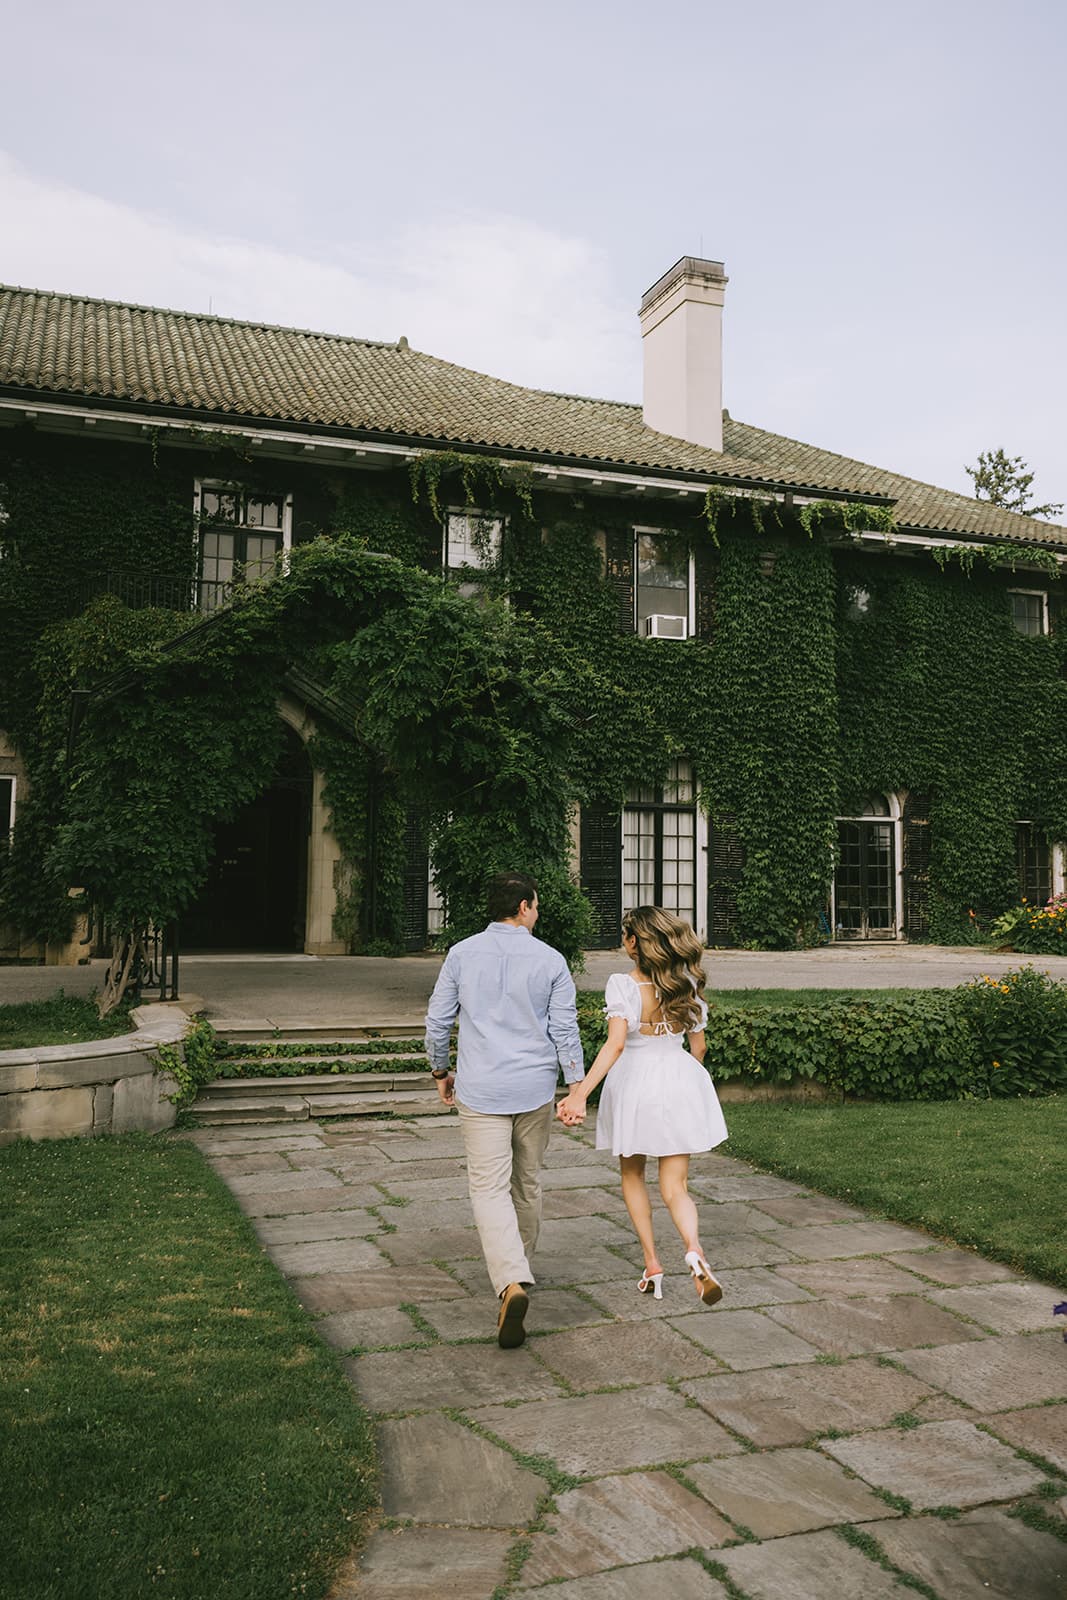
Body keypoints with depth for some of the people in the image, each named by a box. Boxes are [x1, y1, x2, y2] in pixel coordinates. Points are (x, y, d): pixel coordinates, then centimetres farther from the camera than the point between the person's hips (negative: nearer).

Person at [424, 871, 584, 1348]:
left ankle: (511, 1283, -21)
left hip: (481, 1090, -1)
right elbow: (565, 1030, -4)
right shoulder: (550, 960, -3)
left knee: (489, 1188, -3)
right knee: (527, 1183, 18)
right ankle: (518, 1267, 35)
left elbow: (437, 1020, 2)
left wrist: (441, 1070, 16)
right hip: (536, 1089, 2)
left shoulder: (462, 954, -2)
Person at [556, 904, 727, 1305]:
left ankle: (652, 1264, 18)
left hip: (634, 1081, -3)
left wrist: (580, 1092, -28)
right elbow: (698, 1045, 8)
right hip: (679, 1083, 3)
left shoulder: (622, 984, -13)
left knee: (632, 1176, 20)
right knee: (675, 1186, 5)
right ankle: (694, 1251, -23)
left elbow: (616, 1044, -24)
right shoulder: (686, 983, 1)